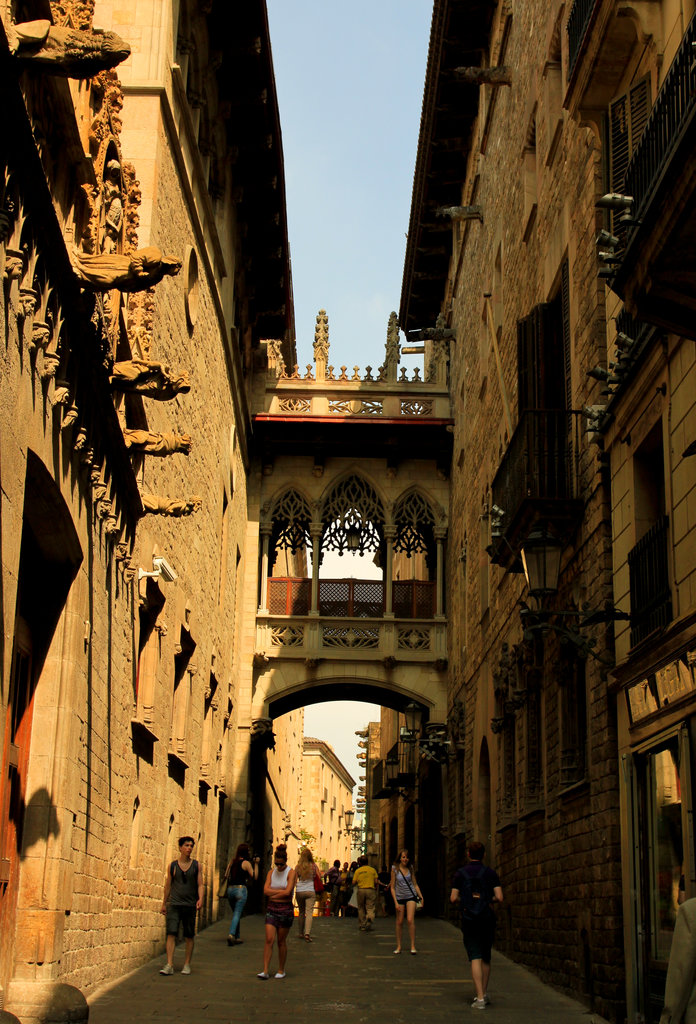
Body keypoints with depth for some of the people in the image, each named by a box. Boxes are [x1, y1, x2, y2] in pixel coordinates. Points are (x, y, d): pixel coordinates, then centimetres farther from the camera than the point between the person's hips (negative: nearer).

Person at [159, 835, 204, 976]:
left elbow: (200, 884, 4)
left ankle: (187, 964, 12)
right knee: (171, 934, -10)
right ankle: (169, 965, -12)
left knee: (189, 936, 3)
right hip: (174, 905, -1)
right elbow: (168, 885, 13)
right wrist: (163, 904, 15)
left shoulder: (196, 865, 7)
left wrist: (200, 898, -12)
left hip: (190, 906, 1)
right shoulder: (172, 866, 7)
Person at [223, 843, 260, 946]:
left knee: (236, 913, 17)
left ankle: (237, 937, 20)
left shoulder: (232, 862, 11)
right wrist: (256, 864, 3)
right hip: (241, 889, -6)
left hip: (230, 889, 6)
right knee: (237, 914, -8)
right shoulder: (246, 863, -5)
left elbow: (226, 876, 12)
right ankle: (231, 934, -26)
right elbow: (255, 877, -3)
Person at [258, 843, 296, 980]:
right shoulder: (271, 872, 7)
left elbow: (287, 892, -17)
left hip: (285, 908, -3)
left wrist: (273, 893, -7)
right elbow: (266, 890, -4)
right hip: (271, 908, 3)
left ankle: (281, 970, 18)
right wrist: (281, 891, -12)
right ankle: (265, 971, -9)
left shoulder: (291, 872, -6)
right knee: (269, 939, -7)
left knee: (281, 941, 4)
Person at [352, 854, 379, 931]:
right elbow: (376, 882, 1)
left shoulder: (358, 871, 3)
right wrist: (375, 889, 16)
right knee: (370, 908, -1)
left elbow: (354, 883, 1)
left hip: (361, 890, 1)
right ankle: (369, 919, -31)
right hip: (370, 890, -1)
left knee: (361, 908, 13)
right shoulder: (372, 870, 4)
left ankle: (362, 925, 16)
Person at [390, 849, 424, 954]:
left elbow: (415, 884, 13)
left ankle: (413, 946, -9)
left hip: (411, 896, 0)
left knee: (410, 920, -13)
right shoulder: (395, 869, -3)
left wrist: (421, 896, 5)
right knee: (399, 922, 4)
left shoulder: (411, 868, 4)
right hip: (399, 897, 0)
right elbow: (392, 887, -1)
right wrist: (395, 902, -7)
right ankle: (398, 946, 15)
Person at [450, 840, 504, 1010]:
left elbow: (453, 898, -3)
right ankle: (484, 993, 25)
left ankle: (480, 998, -15)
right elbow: (499, 898, -7)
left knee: (475, 958, -5)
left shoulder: (461, 873, 0)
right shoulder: (490, 873, 0)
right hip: (487, 919, 1)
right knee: (486, 958, 16)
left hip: (469, 919, -1)